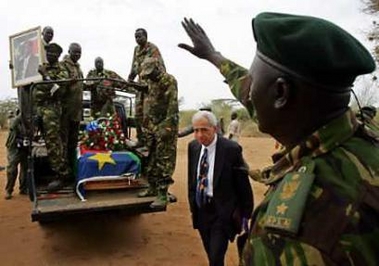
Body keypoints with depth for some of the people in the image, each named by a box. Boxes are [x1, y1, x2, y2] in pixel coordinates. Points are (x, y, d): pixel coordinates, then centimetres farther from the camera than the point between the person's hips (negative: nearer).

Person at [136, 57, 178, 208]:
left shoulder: (169, 81, -10)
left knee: (164, 161, -7)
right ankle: (152, 188, 26)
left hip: (164, 127, -9)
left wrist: (167, 127, -23)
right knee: (150, 159, 14)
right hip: (151, 126, 9)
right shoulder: (151, 82, 16)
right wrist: (145, 125, 17)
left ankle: (163, 195, -3)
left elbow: (172, 105, -18)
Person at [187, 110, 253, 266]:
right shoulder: (193, 147, -2)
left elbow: (243, 184, -10)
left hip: (222, 212, -5)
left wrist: (245, 214, -4)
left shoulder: (231, 149, -18)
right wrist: (192, 204, 12)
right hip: (200, 209, 5)